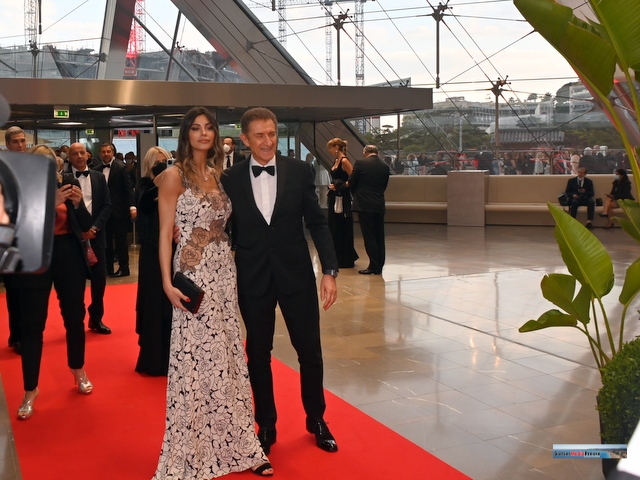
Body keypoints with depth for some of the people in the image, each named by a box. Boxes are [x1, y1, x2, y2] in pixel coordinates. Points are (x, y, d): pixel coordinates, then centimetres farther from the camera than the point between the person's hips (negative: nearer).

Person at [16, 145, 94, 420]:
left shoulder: (68, 186, 4)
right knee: (32, 323, -2)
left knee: (75, 316, 13)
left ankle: (79, 371, 33)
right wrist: (51, 203, -26)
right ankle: (30, 390, 7)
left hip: (69, 257, 3)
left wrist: (78, 204, -15)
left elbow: (85, 225, 2)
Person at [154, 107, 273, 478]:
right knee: (197, 361, -1)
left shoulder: (219, 173, 12)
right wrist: (167, 283, -17)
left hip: (225, 272, 6)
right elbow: (166, 234, -9)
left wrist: (231, 265, 4)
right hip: (194, 274, -6)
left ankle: (236, 444, 22)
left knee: (228, 358, 11)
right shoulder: (175, 176, -5)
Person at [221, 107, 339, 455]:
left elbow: (317, 223, -1)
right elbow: (228, 231, 2)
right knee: (258, 354, 11)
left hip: (296, 274, 0)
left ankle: (316, 420, 31)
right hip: (252, 280, 0)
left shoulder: (299, 171, -3)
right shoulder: (231, 179, -3)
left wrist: (329, 270, -7)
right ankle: (266, 426, 29)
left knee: (310, 351, 10)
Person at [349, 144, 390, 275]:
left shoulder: (360, 164, -8)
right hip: (379, 206, 5)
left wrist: (357, 194, 18)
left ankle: (374, 266, -1)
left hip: (364, 205, -5)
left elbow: (351, 183, -1)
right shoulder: (385, 167, 6)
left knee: (369, 236, -1)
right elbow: (384, 186, 11)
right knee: (379, 236, 10)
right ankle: (379, 266, 15)